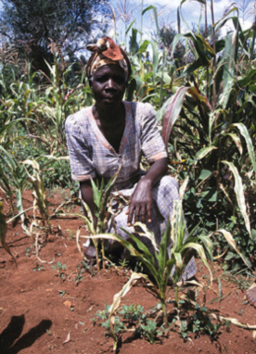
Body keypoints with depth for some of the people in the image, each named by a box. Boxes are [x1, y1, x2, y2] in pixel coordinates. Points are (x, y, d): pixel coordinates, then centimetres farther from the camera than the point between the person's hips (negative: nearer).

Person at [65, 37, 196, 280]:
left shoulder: (142, 114, -15)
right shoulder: (77, 125, -19)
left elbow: (160, 161, -16)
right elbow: (86, 184, -14)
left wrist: (146, 182, -38)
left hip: (136, 187, 3)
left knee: (167, 185, -30)